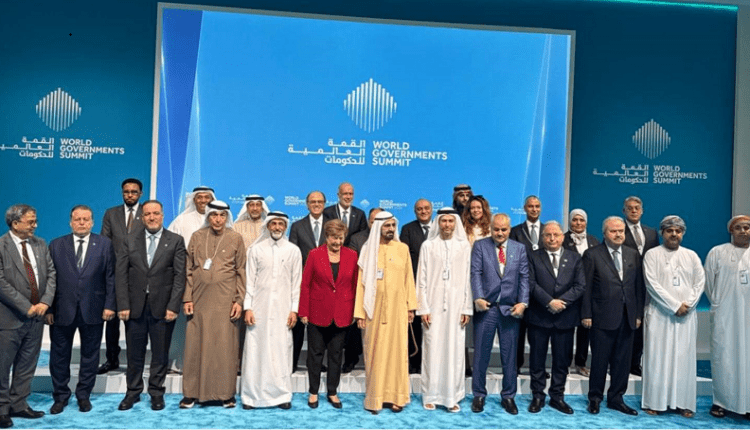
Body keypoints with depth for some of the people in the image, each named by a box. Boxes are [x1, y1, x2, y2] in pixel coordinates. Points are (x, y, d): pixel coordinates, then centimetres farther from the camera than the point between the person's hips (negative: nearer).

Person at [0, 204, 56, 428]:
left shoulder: (40, 244, 8)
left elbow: (51, 274, 6)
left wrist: (45, 302, -7)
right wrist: (26, 307, -14)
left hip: (36, 316, 5)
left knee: (27, 365, 13)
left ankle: (18, 404, 25)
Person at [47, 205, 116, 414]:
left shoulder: (104, 244, 2)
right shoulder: (56, 245, 4)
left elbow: (110, 277, -1)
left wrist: (110, 305, -7)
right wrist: (48, 308, -5)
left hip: (92, 310, 0)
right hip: (62, 310, 1)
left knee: (90, 354, 10)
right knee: (59, 355, 10)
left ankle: (84, 395, 25)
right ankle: (60, 396, 26)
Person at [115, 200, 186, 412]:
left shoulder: (176, 241, 1)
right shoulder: (130, 241, 7)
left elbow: (180, 276, -4)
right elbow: (121, 275, 3)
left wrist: (173, 306, -11)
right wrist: (123, 305, -6)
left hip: (162, 307, -1)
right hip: (135, 306, 2)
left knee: (160, 354, 7)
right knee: (134, 354, 10)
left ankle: (156, 392, 22)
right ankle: (133, 392, 26)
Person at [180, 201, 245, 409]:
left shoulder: (235, 238, 4)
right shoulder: (197, 236, 8)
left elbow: (241, 272, 3)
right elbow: (189, 269, 8)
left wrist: (239, 300, -4)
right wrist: (187, 298, 1)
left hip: (225, 301, -1)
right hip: (200, 299, 2)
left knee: (225, 346, 1)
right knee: (196, 346, 4)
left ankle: (226, 393, 13)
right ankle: (192, 393, 16)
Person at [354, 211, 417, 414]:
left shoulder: (403, 249, 6)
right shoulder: (368, 250, 3)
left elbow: (409, 278, 7)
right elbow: (361, 282, 1)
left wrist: (411, 306, 2)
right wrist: (359, 312, -3)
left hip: (397, 308, 1)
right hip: (375, 309, -1)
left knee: (397, 350, 4)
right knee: (375, 351, 2)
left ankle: (395, 396, 14)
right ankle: (375, 398, 12)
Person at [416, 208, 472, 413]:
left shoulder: (464, 246, 4)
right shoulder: (428, 245, 1)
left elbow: (467, 279, 4)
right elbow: (422, 279, 1)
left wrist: (467, 308, 1)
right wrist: (423, 308, -3)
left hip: (456, 305, 1)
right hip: (434, 305, -1)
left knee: (454, 350, 3)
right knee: (432, 349, 2)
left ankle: (452, 396, 14)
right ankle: (431, 395, 14)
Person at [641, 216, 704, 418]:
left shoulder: (691, 256, 11)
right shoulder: (652, 255, 0)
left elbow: (700, 282, 5)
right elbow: (652, 283, -8)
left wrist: (687, 304, -9)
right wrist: (675, 306, -12)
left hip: (686, 315, 3)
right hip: (659, 314, -3)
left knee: (684, 357, 4)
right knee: (657, 356, 0)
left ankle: (683, 402, 12)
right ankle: (655, 401, 7)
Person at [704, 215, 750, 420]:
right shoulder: (717, 253, 3)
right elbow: (709, 282, 6)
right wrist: (717, 304, 5)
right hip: (725, 316, -2)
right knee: (723, 356, 2)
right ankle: (720, 401, 12)